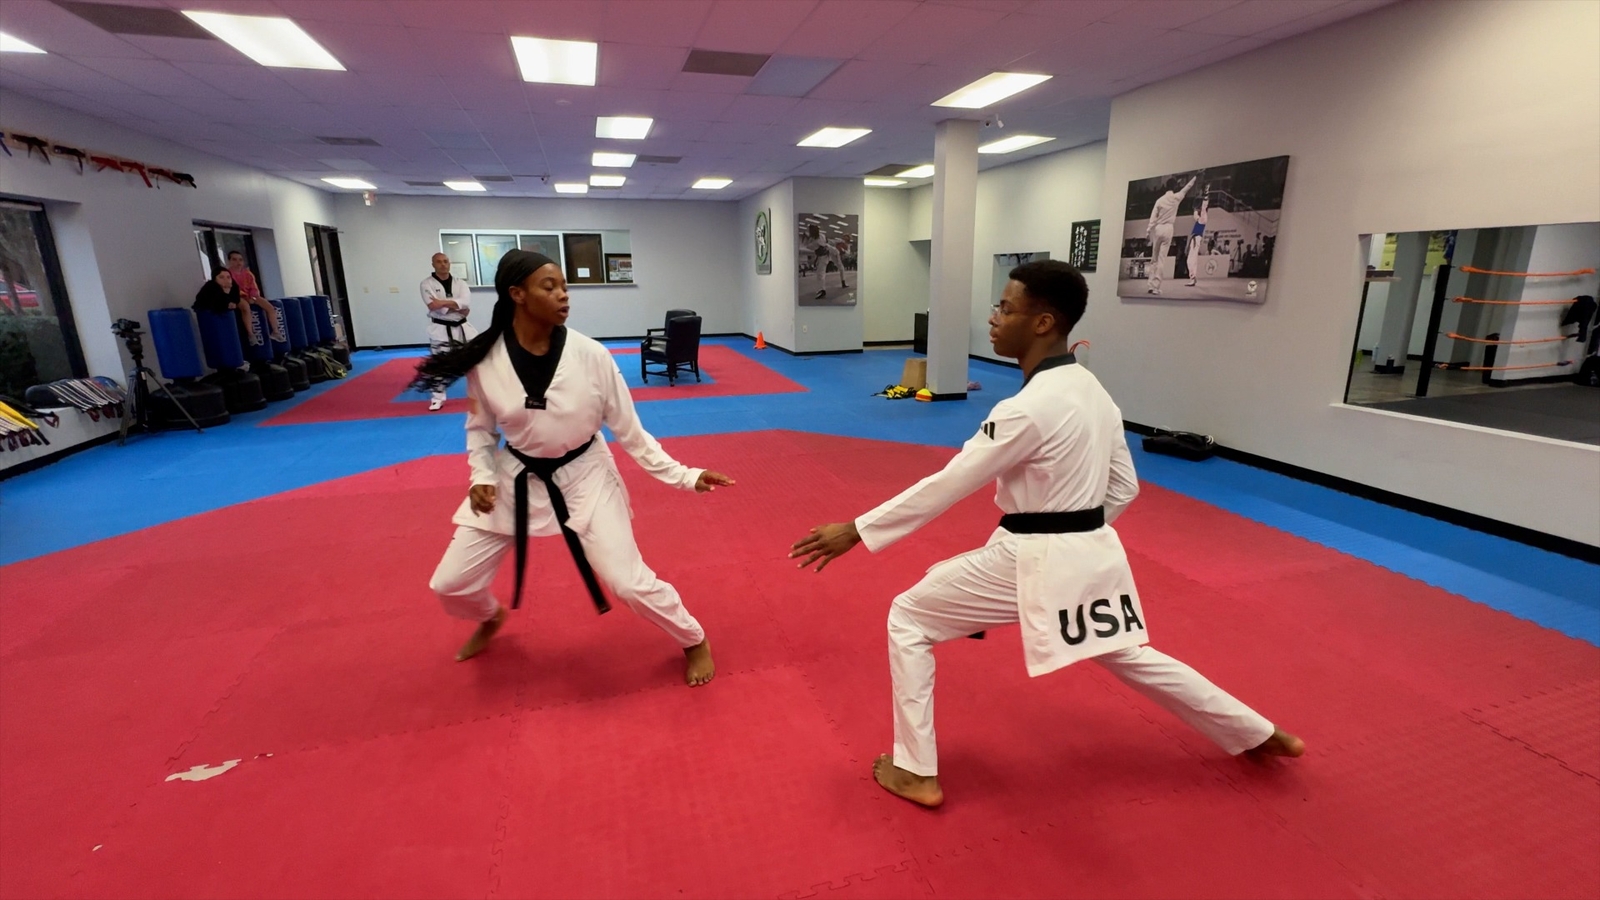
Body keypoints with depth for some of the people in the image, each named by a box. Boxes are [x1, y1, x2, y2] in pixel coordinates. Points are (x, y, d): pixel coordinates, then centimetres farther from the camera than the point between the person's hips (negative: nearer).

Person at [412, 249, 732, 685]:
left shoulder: (590, 355, -18)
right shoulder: (486, 359, -13)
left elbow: (629, 431, -10)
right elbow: (480, 427, 5)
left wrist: (684, 476, -14)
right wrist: (482, 476, -11)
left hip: (584, 476, -2)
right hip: (517, 480, 3)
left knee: (629, 582, -7)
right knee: (451, 584, 10)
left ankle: (694, 641, 22)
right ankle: (491, 619, 49)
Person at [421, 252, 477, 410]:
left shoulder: (460, 283, 3)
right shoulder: (427, 283, -5)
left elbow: (466, 303, -14)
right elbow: (434, 306, -20)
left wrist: (444, 303, -23)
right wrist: (457, 307, -17)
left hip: (460, 326, 3)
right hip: (440, 329, -3)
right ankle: (438, 398, 15)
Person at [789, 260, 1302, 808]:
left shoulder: (1030, 408, -23)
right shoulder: (1094, 393, 4)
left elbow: (947, 486, -22)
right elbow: (1123, 487, 12)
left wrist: (856, 531, -16)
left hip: (1032, 561, -9)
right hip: (1093, 553, 9)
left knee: (908, 620, 6)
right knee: (1128, 655, 32)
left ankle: (916, 773, 15)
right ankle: (1259, 736, 49)